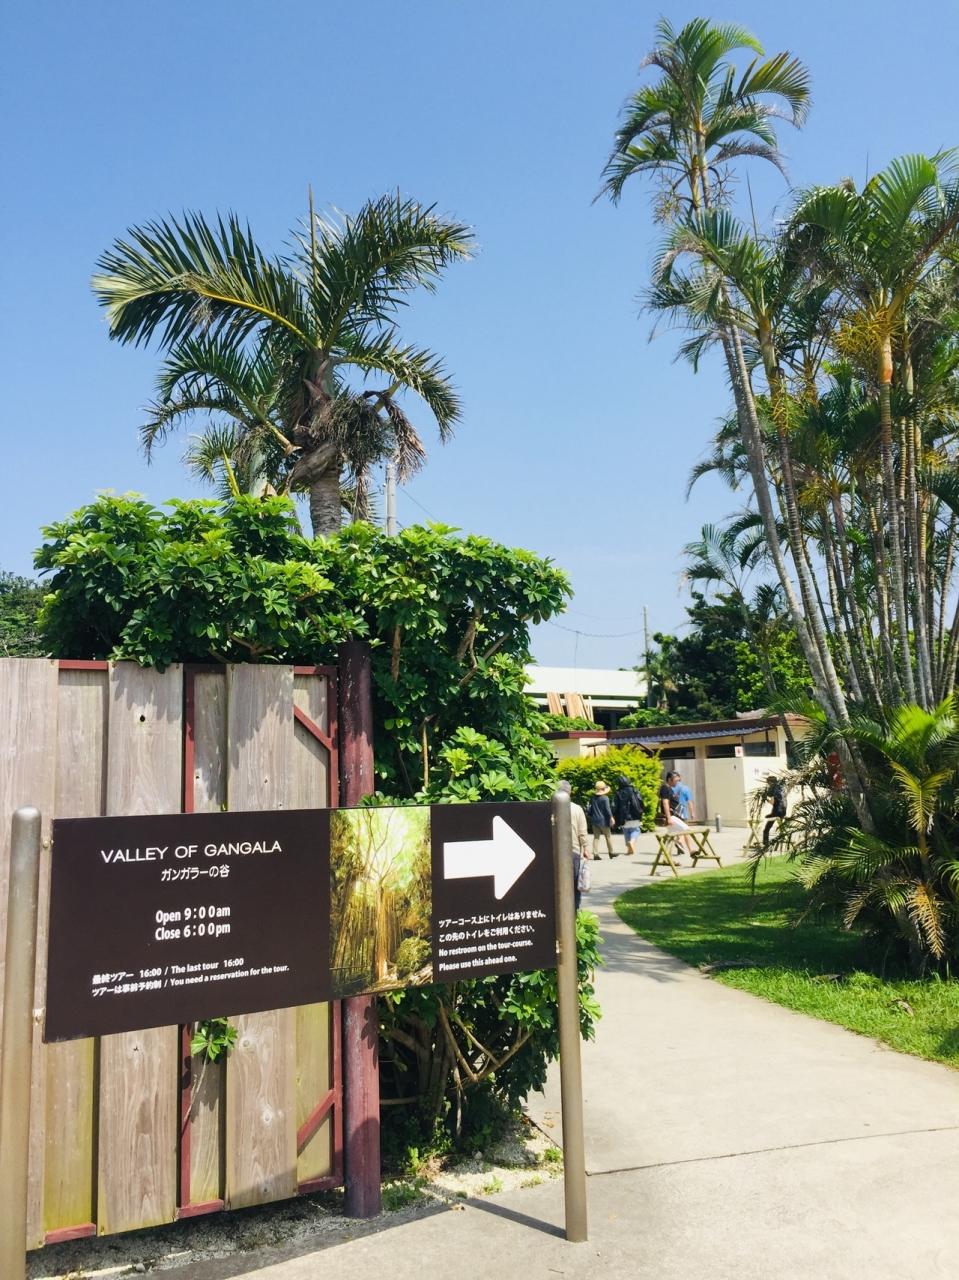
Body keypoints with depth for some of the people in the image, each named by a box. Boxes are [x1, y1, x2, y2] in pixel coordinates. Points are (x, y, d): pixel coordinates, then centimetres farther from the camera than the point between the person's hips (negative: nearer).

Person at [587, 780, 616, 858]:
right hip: (603, 820, -5)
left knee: (596, 837, 6)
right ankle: (611, 852, 18)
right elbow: (607, 810, -14)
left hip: (594, 820, 5)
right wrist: (611, 818, -8)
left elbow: (589, 809, 12)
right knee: (608, 836, 10)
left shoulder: (592, 798, 5)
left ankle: (595, 854, -1)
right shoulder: (605, 798, -12)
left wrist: (589, 815, 24)